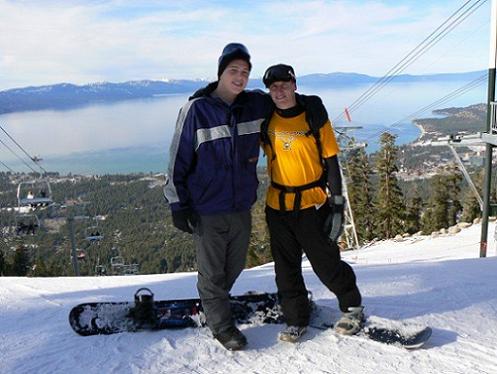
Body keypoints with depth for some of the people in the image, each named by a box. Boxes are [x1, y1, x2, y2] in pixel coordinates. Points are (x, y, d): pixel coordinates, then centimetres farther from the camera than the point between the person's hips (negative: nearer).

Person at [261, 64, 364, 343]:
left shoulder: (315, 119, -6)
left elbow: (331, 163, -4)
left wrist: (337, 204, -7)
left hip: (312, 205, -3)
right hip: (277, 206, 3)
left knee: (327, 263, 4)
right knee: (286, 268, 9)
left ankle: (353, 307, 26)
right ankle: (296, 318, 23)